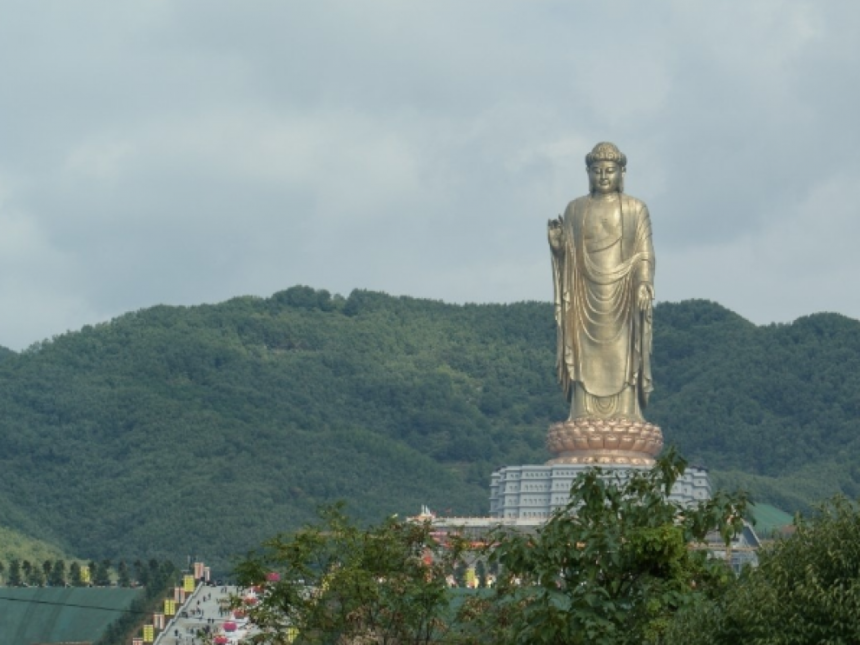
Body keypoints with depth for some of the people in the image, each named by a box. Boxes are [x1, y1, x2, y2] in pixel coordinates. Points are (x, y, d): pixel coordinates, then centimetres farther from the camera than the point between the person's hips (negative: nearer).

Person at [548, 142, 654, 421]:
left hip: (622, 297, -2)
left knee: (621, 363, -6)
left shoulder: (636, 209, 6)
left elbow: (645, 253, 1)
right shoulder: (575, 209, 11)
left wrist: (644, 284, -14)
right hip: (586, 297, 2)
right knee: (587, 364, -3)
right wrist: (556, 242, -11)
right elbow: (565, 254, 11)